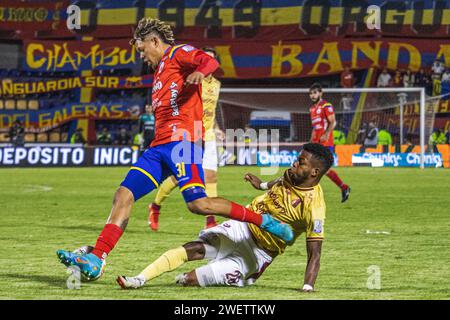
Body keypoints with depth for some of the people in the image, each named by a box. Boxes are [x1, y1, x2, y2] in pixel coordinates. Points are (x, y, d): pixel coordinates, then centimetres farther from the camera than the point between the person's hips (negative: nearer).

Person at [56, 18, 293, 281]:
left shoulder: (178, 53, 3)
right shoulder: (161, 69, 30)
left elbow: (210, 61, -17)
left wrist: (200, 72, -38)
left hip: (183, 140, -9)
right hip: (159, 147, 9)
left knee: (198, 204, -21)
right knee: (124, 196, -2)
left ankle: (263, 221, -8)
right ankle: (96, 261, -6)